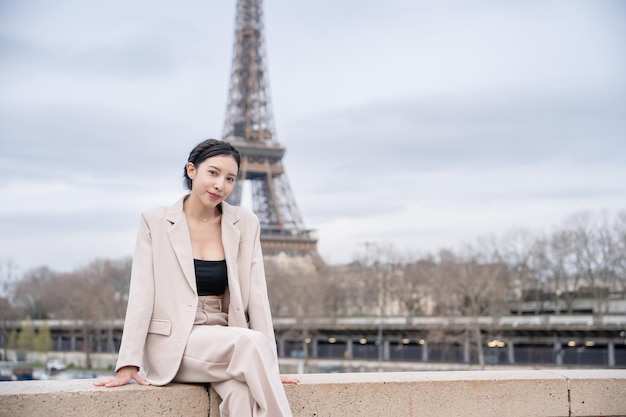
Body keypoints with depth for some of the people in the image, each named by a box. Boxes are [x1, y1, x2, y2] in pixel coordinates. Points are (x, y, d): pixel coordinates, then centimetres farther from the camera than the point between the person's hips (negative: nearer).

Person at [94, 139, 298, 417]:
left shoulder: (245, 224, 4)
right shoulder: (155, 222, -1)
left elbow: (256, 294, 2)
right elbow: (141, 293, -5)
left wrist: (268, 365, -5)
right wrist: (128, 364, -13)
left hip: (225, 342, 2)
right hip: (173, 343, -2)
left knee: (243, 392, -33)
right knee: (250, 342, -31)